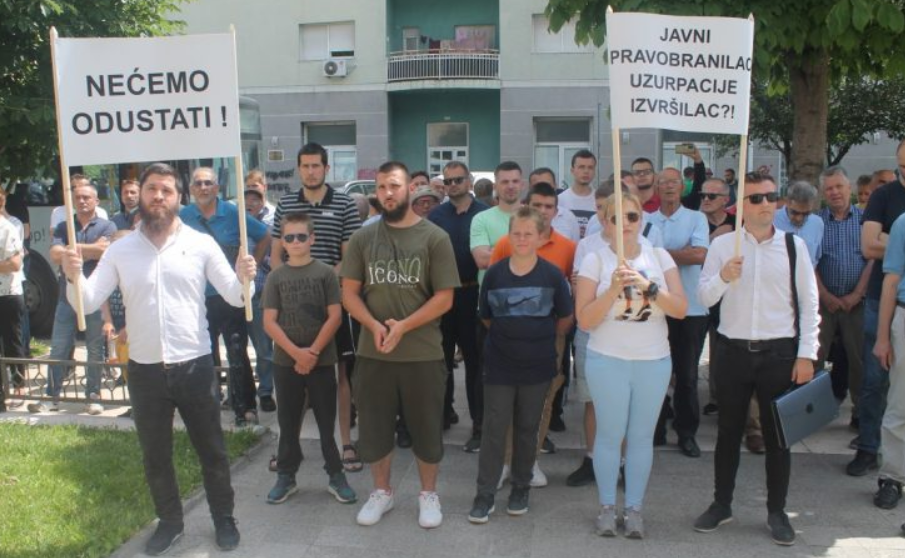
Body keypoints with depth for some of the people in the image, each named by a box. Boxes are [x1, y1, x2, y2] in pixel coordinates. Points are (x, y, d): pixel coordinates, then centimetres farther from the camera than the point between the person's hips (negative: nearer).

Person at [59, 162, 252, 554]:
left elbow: (234, 297, -5)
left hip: (195, 366, -2)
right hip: (144, 370, 2)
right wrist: (73, 277, -22)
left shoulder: (201, 243, -3)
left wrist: (243, 278, -26)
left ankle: (224, 517, 30)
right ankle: (169, 521, 36)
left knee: (211, 449, 11)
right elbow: (88, 302, -2)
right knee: (155, 455, 15)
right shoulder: (120, 250, 2)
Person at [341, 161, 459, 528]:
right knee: (374, 427, 12)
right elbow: (349, 292, 4)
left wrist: (403, 327, -17)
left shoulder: (434, 237, -3)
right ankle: (381, 491, 33)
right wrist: (374, 325, -14)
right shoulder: (363, 238, 4)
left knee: (427, 428, 9)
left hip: (423, 354, -2)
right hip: (372, 353, 2)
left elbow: (444, 298, -7)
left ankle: (428, 494, 29)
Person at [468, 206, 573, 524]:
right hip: (499, 365, 0)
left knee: (527, 429, 12)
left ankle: (521, 488, 28)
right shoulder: (494, 273, -4)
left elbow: (565, 319, 5)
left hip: (537, 366, 0)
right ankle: (485, 494, 11)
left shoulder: (552, 275, -6)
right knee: (493, 429, 2)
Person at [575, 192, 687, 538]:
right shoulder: (595, 260, -4)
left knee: (642, 435, 8)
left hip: (654, 361, 2)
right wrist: (613, 288, -20)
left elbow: (680, 309, -5)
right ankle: (607, 506, 19)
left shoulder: (659, 257, 3)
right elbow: (585, 320, -8)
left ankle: (634, 507, 20)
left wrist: (647, 286, -19)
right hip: (608, 360, -2)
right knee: (610, 434, 3)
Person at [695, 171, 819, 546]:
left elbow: (809, 304, 1)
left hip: (779, 353, 0)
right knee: (728, 431, 12)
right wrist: (723, 277, -23)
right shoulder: (722, 245, 0)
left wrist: (806, 355, -4)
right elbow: (705, 299, -3)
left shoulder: (794, 245, 0)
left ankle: (777, 511, 25)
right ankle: (721, 505, 28)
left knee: (778, 434, 9)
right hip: (733, 351, 0)